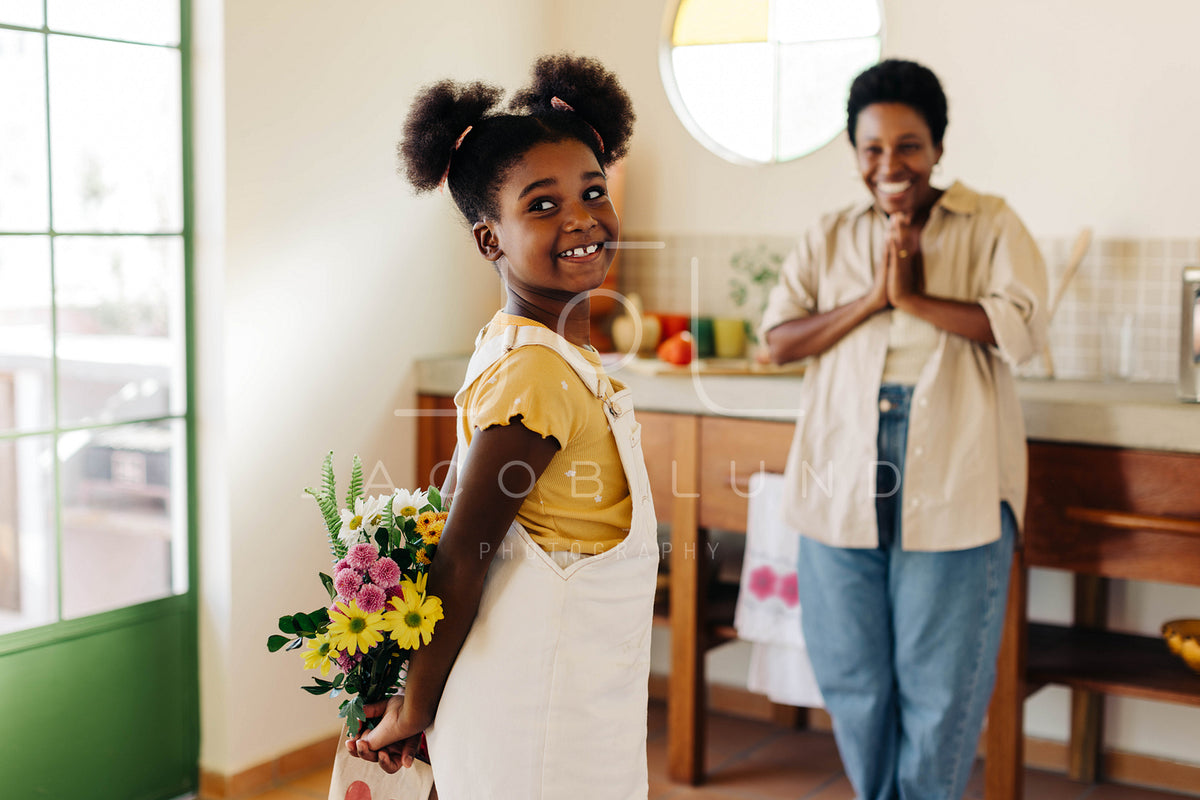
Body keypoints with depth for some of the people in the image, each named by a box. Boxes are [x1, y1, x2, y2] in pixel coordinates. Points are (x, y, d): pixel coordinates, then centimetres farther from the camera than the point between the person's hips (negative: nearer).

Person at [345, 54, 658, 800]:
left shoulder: (513, 348, 3)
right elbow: (459, 559, -20)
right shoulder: (539, 375, -23)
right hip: (538, 724, -8)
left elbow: (459, 513, 8)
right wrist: (414, 710, -10)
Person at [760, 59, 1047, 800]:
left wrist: (915, 297, -13)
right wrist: (872, 299, -9)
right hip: (843, 489, 3)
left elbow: (1023, 329, -12)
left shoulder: (991, 225, 2)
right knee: (853, 681, 13)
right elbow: (778, 338, 2)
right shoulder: (829, 238, 12)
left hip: (954, 491, -3)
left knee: (942, 687, 5)